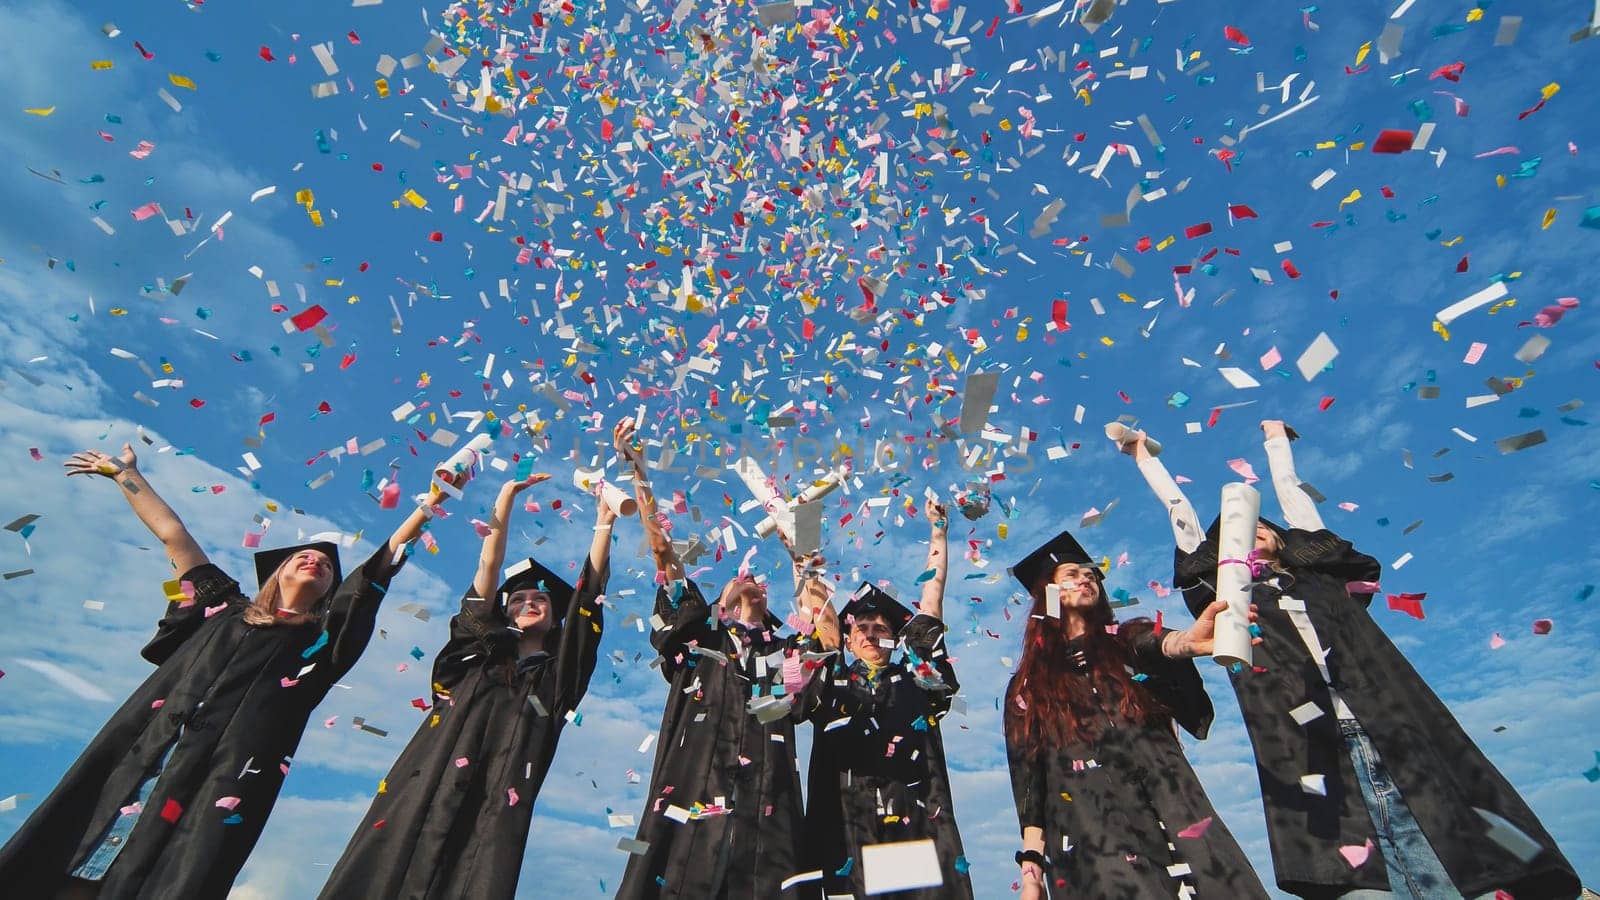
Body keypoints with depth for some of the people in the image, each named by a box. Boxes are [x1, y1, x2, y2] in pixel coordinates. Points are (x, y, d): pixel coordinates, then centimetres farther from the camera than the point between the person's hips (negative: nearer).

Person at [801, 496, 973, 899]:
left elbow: (932, 596, 10)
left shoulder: (914, 675, 12)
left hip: (920, 825, 0)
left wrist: (938, 532, 11)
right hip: (851, 831, 0)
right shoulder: (830, 681, 12)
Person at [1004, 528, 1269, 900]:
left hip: (1166, 808, 1)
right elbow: (1027, 776, 8)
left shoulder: (1126, 639, 13)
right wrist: (1031, 868, -2)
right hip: (1088, 829, -1)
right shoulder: (1029, 684, 13)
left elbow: (1159, 644, -13)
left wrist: (1188, 640, -37)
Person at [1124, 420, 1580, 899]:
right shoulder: (1226, 588, 16)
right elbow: (1178, 509, 24)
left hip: (1385, 724, 2)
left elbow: (1290, 490, 34)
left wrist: (1276, 439, 47)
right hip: (1307, 743, -2)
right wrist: (1145, 456, 32)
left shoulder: (1316, 571, 21)